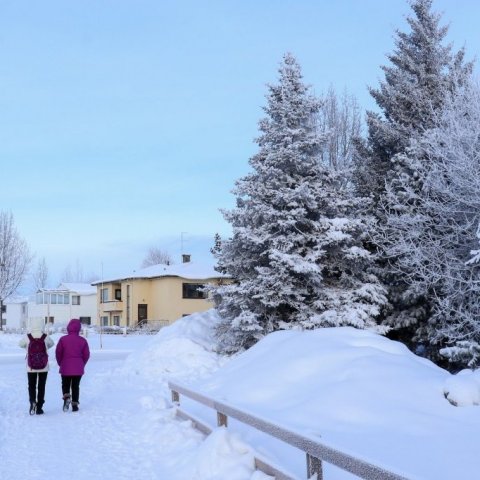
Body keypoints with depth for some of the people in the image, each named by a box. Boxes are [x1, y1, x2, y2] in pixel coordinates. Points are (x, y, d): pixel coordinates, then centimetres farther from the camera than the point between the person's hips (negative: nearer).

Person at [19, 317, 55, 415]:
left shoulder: (27, 337, -10)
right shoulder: (45, 337, -9)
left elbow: (21, 344, 10)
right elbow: (51, 344, 12)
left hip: (31, 368, 0)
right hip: (44, 368, 0)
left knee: (31, 386, 13)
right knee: (41, 387, 10)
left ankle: (32, 402, -10)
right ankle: (39, 407, 12)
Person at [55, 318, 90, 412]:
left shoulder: (63, 339, -7)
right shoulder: (83, 341, -3)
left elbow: (58, 353, -4)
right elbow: (86, 354, 1)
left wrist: (60, 364, 13)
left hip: (65, 368, -1)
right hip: (78, 369, 1)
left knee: (65, 385, 14)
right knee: (75, 386, 10)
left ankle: (66, 397, -13)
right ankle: (75, 404, 7)